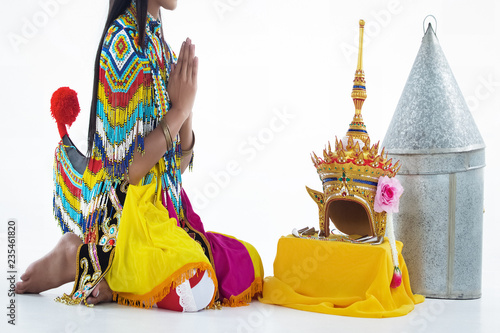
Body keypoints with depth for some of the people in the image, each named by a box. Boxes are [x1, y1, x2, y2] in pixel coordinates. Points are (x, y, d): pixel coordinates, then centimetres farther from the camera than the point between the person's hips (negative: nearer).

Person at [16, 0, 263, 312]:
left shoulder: (159, 44, 13)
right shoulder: (122, 41, -14)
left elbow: (180, 162, 11)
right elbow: (129, 167, -18)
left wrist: (186, 108, -6)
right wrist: (180, 108, -10)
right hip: (125, 212, -9)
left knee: (248, 261, -1)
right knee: (197, 289, -26)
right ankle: (78, 259, -5)